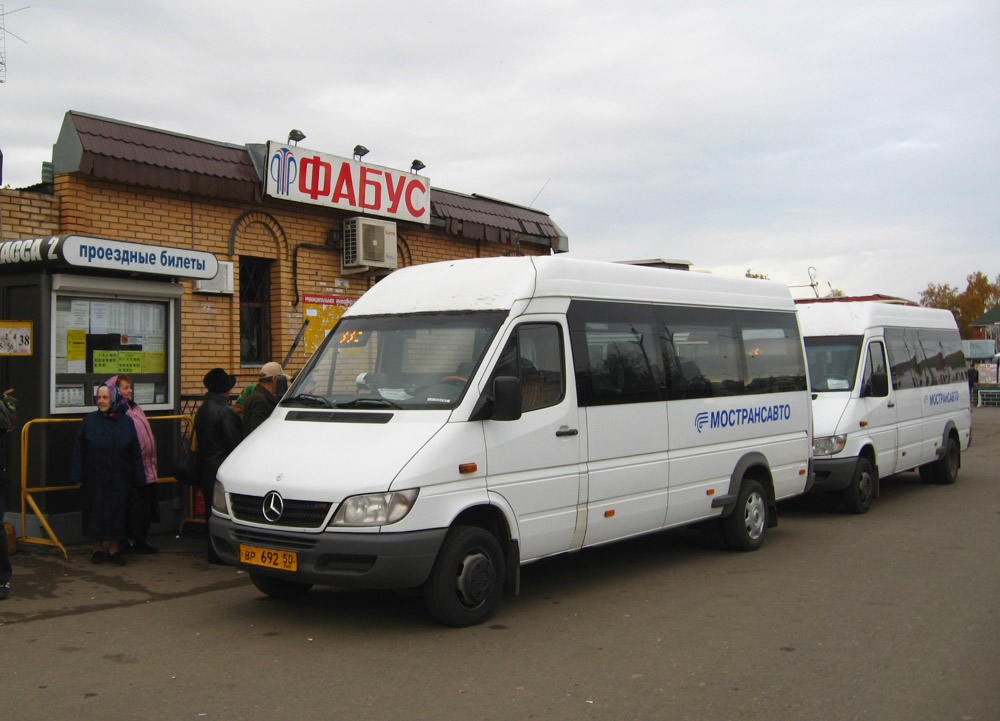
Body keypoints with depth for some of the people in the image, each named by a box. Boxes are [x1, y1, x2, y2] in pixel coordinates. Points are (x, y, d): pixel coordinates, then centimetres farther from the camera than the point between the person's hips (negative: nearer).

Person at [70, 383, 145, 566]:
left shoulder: (126, 422, 0)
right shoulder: (89, 420, -2)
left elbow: (135, 452, 3)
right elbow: (79, 449, 0)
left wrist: (137, 478, 1)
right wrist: (78, 476, -5)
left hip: (119, 479, 1)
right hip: (95, 478, -1)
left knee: (117, 512, 6)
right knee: (96, 512, 6)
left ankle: (113, 549, 19)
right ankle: (98, 548, 21)